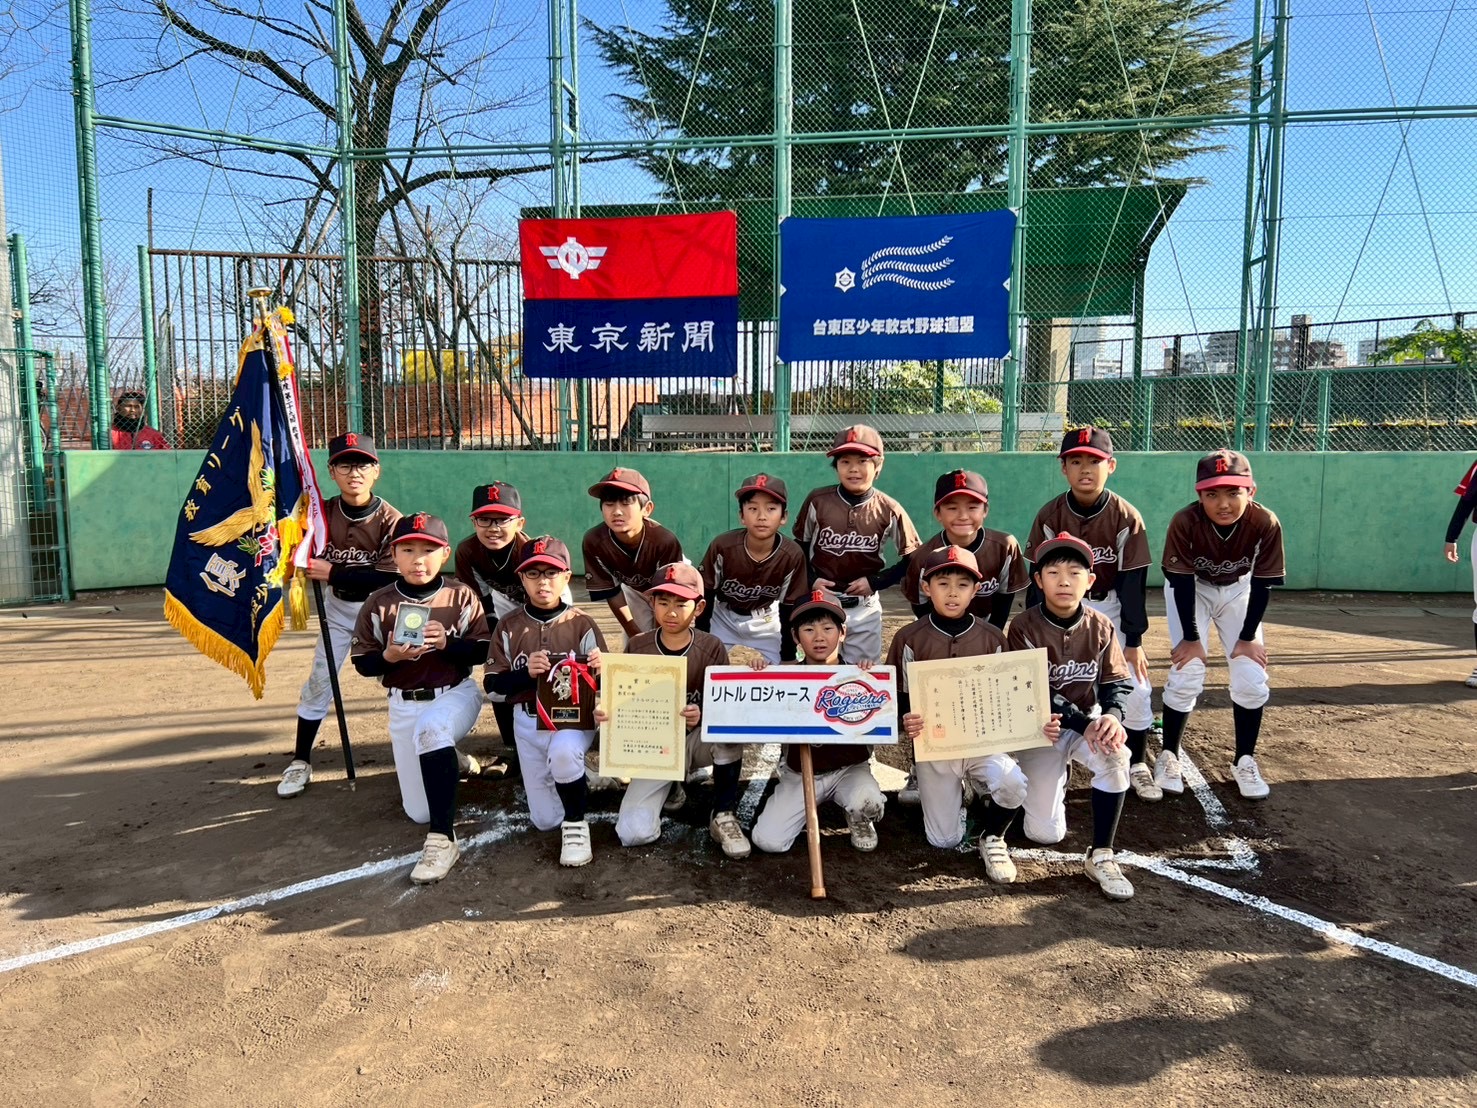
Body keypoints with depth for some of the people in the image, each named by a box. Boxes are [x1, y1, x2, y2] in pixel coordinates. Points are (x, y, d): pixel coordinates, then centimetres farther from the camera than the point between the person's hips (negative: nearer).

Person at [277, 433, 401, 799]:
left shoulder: (390, 520, -20)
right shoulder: (322, 513, -10)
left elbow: (390, 578, -26)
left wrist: (332, 573, -28)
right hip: (337, 607, 3)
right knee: (319, 681, 4)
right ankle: (301, 762, 18)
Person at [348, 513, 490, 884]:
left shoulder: (461, 596, -7)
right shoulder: (379, 604, -4)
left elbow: (482, 652, -6)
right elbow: (362, 663, 0)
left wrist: (446, 643, -24)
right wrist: (389, 656, -21)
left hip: (457, 694, -3)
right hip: (405, 705, 3)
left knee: (432, 728, -41)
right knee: (418, 813, 6)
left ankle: (442, 839, -32)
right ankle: (451, 763, 43)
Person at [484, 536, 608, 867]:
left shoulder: (581, 623, -6)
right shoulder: (509, 626, -1)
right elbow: (492, 683, -3)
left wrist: (600, 670, -28)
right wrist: (526, 672, -22)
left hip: (574, 715, -3)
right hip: (528, 721, 3)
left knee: (563, 754, -40)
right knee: (545, 820, 6)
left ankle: (576, 823, -12)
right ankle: (577, 776, 39)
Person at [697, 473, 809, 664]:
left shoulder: (793, 556, -25)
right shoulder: (722, 546, -28)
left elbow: (790, 608, -12)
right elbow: (705, 596, -14)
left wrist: (788, 657, -9)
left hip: (765, 626, 1)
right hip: (724, 620, 0)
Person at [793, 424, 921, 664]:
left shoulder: (888, 509, -9)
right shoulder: (817, 501, -8)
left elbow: (912, 557, -2)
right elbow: (799, 546, 5)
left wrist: (876, 581, -9)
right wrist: (810, 580, -8)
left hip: (865, 607, 0)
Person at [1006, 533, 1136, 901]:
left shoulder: (1100, 628, -5)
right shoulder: (1024, 628, -15)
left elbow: (1117, 683, -4)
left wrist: (1111, 716, -28)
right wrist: (1086, 724, -29)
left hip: (1090, 721, 3)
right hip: (1040, 728, -3)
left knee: (1115, 755, -33)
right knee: (1046, 834, -12)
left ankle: (1101, 855, -14)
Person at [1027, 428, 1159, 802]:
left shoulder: (1127, 517, -17)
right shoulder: (1050, 515, -15)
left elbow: (1133, 583, -13)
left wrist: (1134, 641, -12)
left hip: (1111, 607, 0)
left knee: (1137, 689, -6)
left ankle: (1137, 765, 17)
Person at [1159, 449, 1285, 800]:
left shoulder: (1266, 524, -30)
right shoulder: (1185, 522, -34)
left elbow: (1262, 583, -17)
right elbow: (1181, 581, -24)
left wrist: (1247, 637, -12)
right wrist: (1190, 637, -19)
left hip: (1237, 590, 2)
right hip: (1191, 589, -2)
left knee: (1252, 679, -4)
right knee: (1186, 676, -11)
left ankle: (1244, 761, 15)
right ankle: (1168, 756, 9)